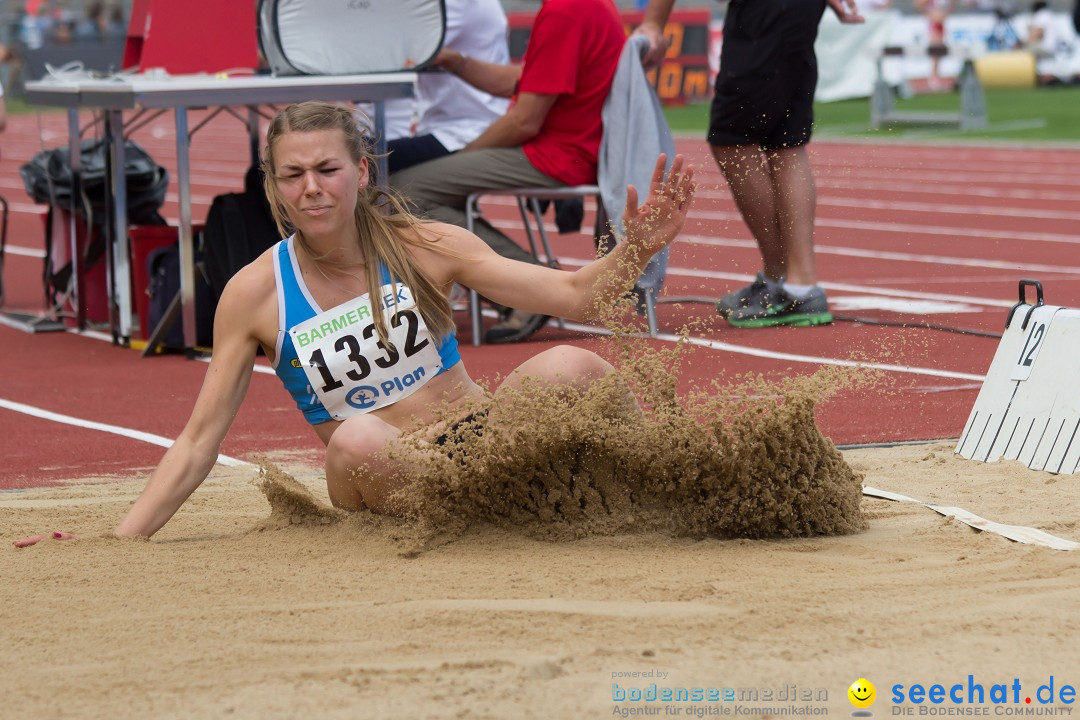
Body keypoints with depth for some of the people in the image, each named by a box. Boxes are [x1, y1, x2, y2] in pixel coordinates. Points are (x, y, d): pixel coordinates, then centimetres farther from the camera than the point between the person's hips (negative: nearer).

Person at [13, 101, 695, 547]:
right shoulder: (255, 294, -3)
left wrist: (638, 250, -22)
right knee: (357, 440, -38)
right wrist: (121, 540, -7)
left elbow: (576, 295, -3)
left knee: (565, 367, -31)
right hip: (390, 481, 0)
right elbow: (198, 441, 1)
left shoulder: (424, 246, -2)